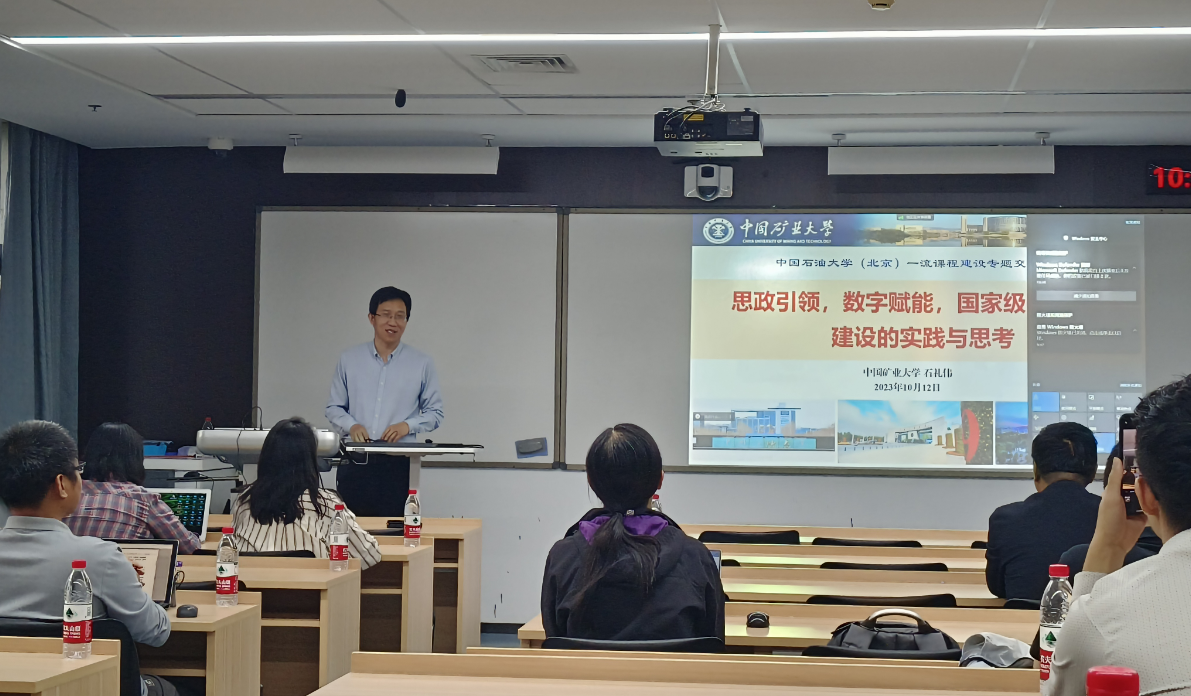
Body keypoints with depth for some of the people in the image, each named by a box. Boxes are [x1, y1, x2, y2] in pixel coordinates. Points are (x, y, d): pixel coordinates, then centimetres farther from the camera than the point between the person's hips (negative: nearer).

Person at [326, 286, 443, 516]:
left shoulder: (421, 363, 8)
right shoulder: (349, 359, 11)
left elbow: (435, 412, 11)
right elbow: (334, 408, 14)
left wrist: (408, 425, -7)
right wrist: (351, 426, -6)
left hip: (398, 465, -1)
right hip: (354, 465, 1)